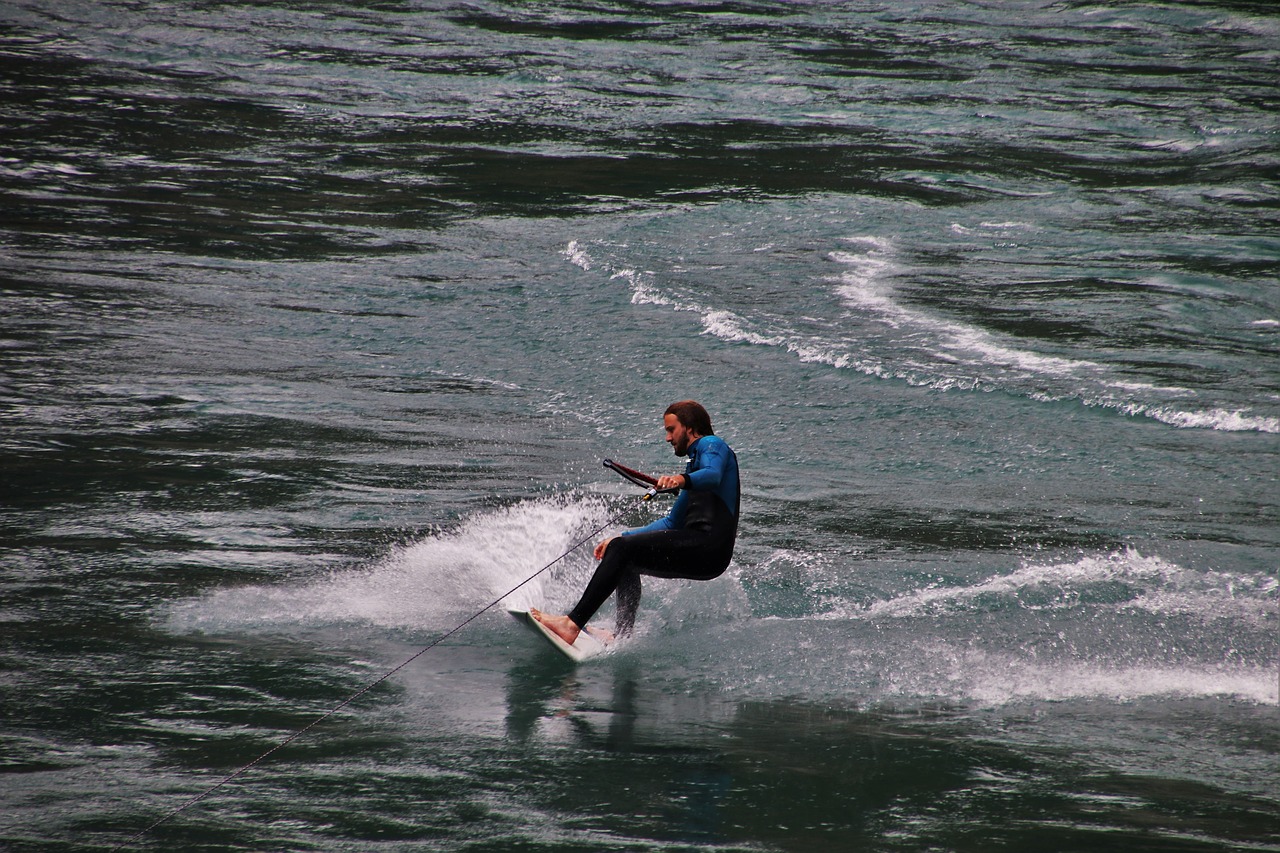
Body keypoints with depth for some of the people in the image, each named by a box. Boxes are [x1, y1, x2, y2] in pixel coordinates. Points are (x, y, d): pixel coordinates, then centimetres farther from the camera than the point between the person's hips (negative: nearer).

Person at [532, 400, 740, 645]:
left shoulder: (712, 445, 2)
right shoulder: (695, 464, 31)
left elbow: (713, 475, -23)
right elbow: (672, 523, 35)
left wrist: (681, 480, -43)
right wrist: (621, 538, 31)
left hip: (708, 545, -10)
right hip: (701, 551, 10)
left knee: (621, 549, -19)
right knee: (625, 562, 22)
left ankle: (572, 624, -28)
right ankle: (623, 638, 12)